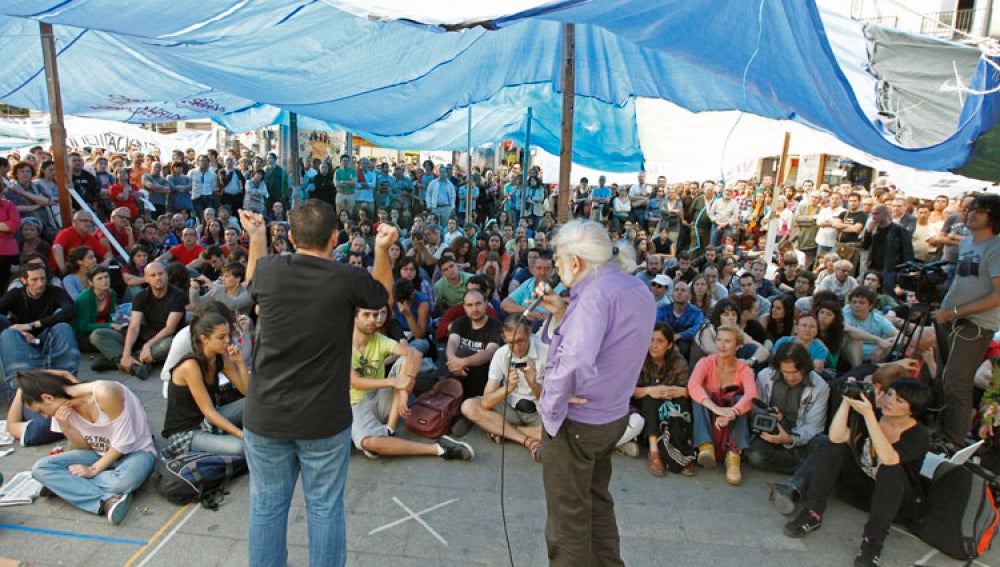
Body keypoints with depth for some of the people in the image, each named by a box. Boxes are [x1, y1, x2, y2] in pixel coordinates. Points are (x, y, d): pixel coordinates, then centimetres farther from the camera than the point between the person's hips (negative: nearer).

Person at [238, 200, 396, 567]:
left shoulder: (268, 269, -8)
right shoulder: (347, 279, -16)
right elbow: (382, 294, 7)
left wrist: (256, 237, 23)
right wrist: (382, 249, 2)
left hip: (265, 417, 3)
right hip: (324, 420, -2)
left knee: (266, 506, 18)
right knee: (325, 508, 14)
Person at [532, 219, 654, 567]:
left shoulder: (596, 293, -25)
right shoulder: (638, 290, 5)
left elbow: (573, 360, -38)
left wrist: (550, 407, -24)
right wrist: (563, 313, -2)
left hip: (575, 420, -9)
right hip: (613, 416, 9)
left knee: (568, 517, 10)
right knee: (596, 502, 27)